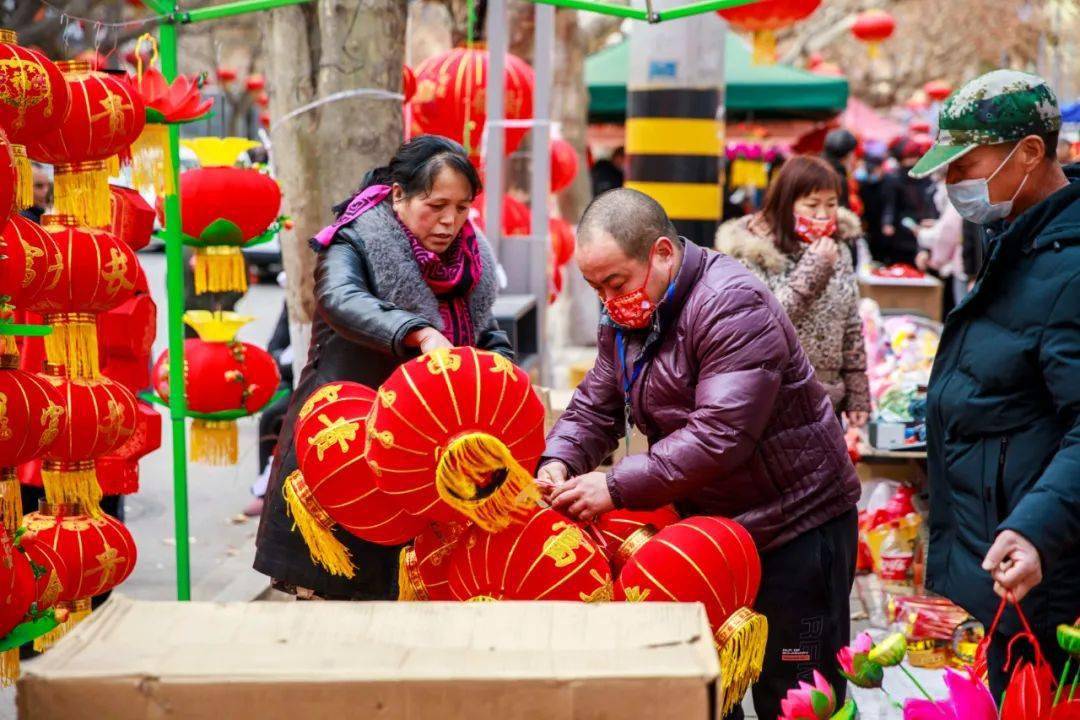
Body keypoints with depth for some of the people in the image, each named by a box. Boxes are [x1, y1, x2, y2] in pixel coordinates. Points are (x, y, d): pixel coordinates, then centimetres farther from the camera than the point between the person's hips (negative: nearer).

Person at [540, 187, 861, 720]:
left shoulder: (732, 306, -24)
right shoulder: (625, 317, 4)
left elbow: (719, 435, -32)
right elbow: (594, 408, 6)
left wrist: (617, 487, -31)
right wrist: (559, 462, -15)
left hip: (796, 528, -8)